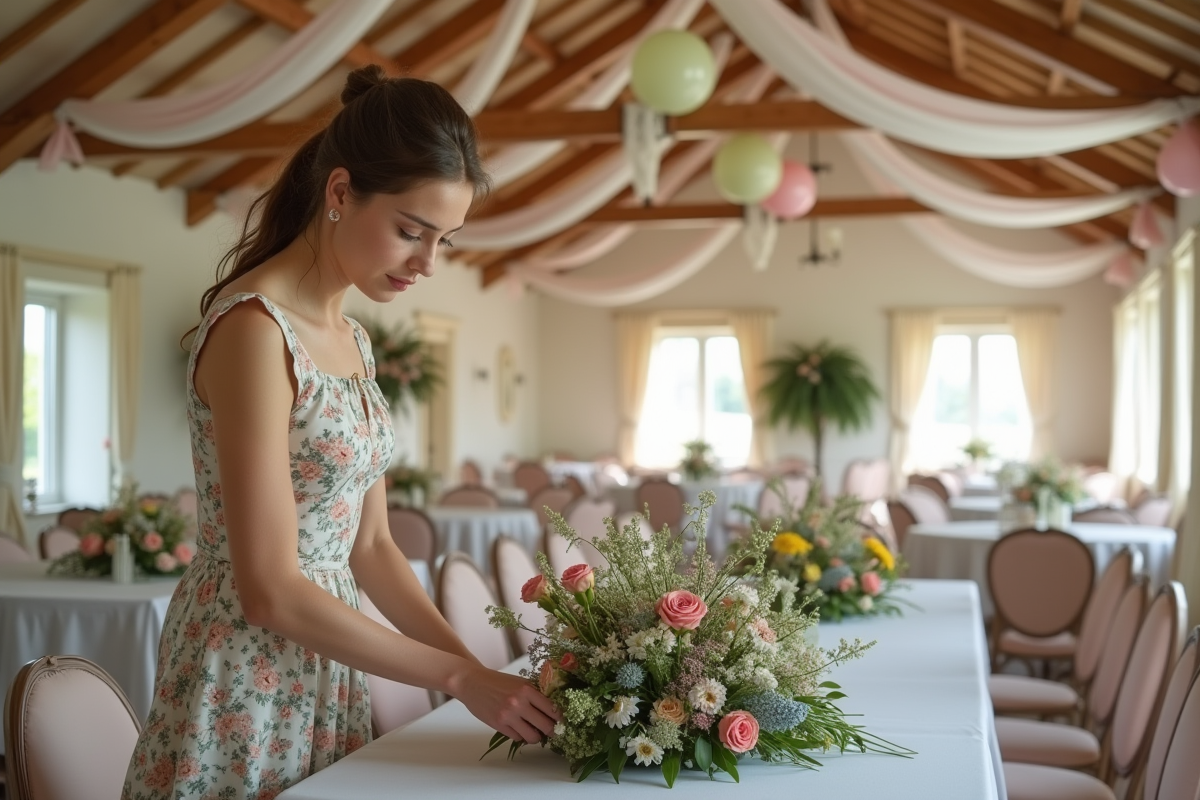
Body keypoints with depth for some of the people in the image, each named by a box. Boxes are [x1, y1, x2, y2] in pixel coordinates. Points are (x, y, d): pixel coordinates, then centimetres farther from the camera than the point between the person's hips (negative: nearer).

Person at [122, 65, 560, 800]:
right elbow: (270, 590, -22)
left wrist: (478, 669, 0)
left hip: (326, 672, 8)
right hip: (245, 686, -8)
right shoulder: (253, 326, -19)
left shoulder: (351, 340, 7)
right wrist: (459, 676, -17)